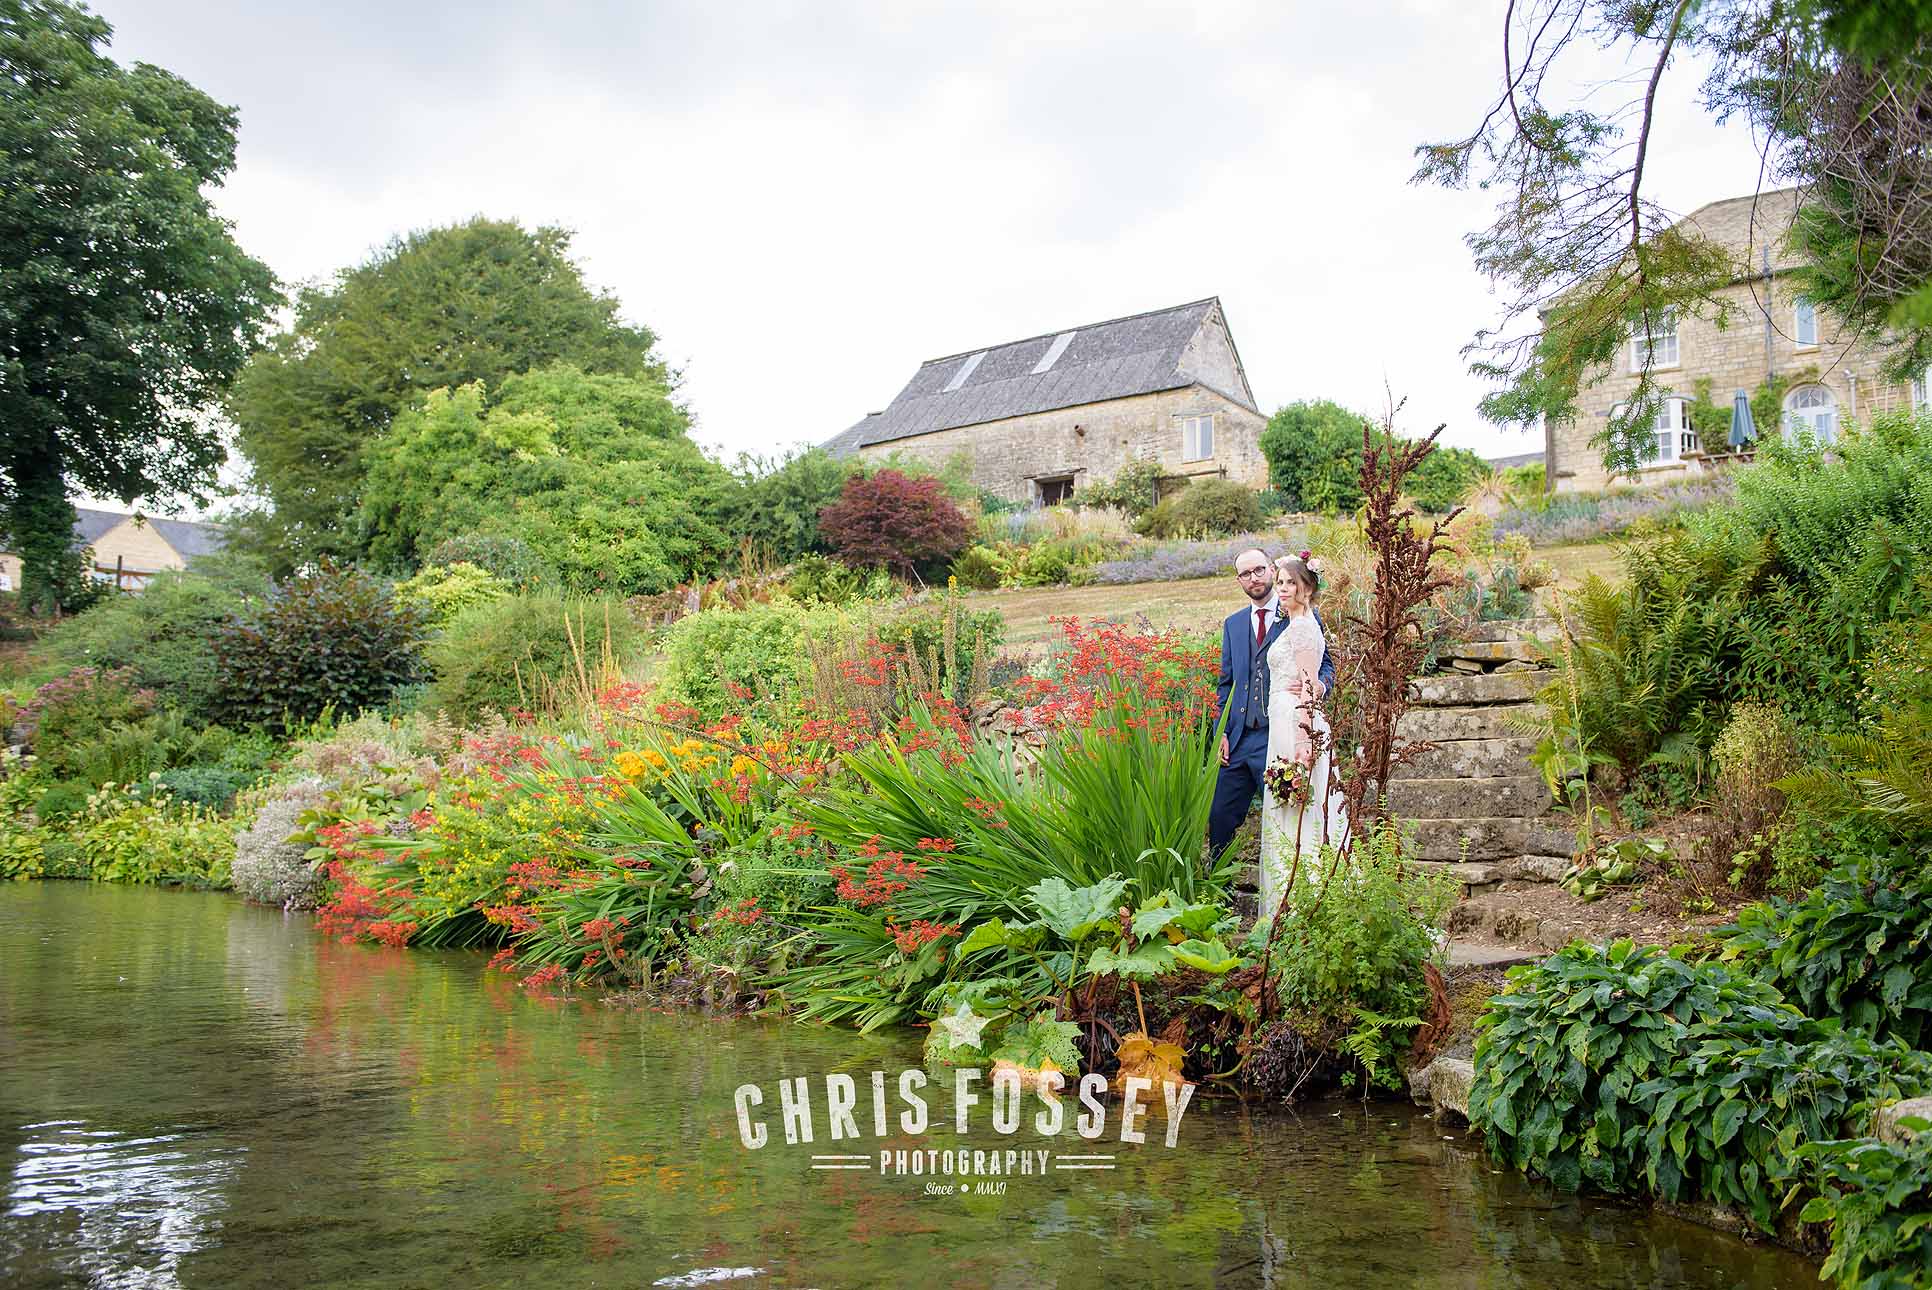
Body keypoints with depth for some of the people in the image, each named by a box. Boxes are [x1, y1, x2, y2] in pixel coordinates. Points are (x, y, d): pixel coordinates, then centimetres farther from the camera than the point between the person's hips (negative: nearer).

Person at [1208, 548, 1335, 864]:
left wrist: (1321, 684, -18)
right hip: (1239, 739, 4)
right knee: (1220, 816, 4)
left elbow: (1325, 664, 7)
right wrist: (1222, 732, 7)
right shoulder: (1233, 624, 16)